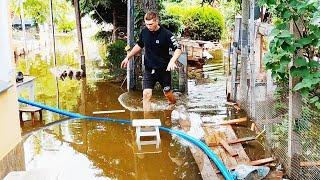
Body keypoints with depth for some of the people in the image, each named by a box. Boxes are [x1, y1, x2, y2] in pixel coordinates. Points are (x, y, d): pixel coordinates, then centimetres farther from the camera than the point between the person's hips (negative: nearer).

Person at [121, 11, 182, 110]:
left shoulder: (166, 34, -16)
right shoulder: (144, 32, -2)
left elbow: (178, 49, -15)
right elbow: (139, 45, 16)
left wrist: (172, 61, -32)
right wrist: (128, 57, 18)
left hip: (164, 69, -2)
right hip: (149, 69, 3)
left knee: (168, 94, 11)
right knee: (146, 94, -10)